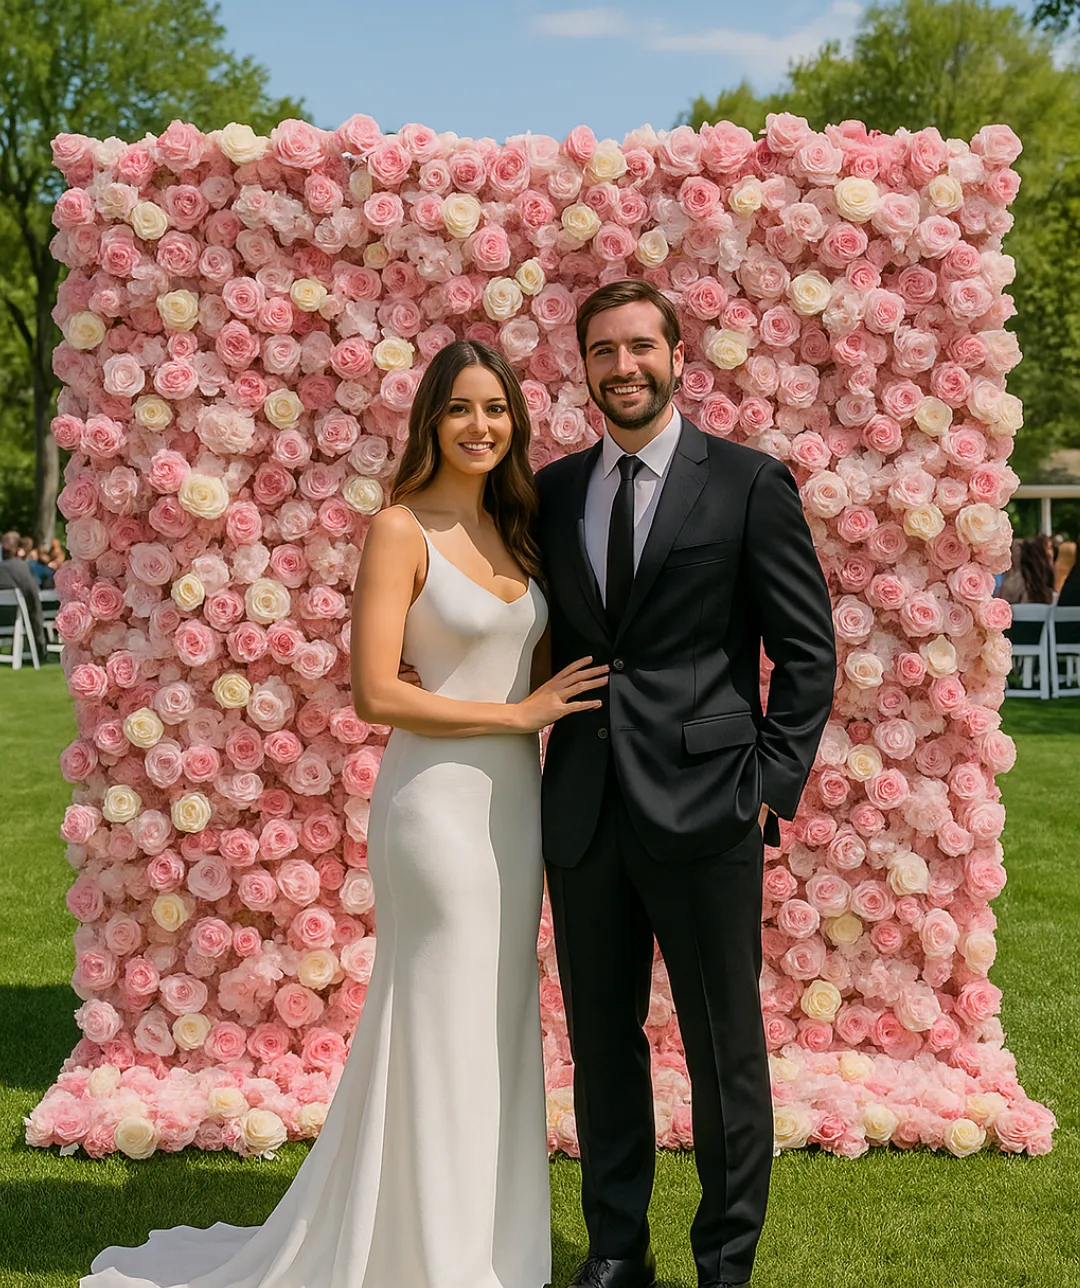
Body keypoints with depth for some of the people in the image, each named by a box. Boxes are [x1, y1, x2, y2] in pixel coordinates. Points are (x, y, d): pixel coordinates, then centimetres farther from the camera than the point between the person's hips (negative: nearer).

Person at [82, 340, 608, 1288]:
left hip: (514, 800, 7)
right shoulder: (401, 531, -9)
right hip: (438, 799, -7)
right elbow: (376, 694, -16)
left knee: (500, 1020, 14)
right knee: (440, 1024, 3)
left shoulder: (516, 528, 11)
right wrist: (519, 713, -13)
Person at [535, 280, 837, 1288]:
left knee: (725, 1051, 6)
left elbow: (807, 652, -2)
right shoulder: (553, 489, 10)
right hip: (584, 814, 4)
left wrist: (772, 785, -8)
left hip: (705, 814, -4)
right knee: (602, 1044, 14)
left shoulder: (749, 484, -2)